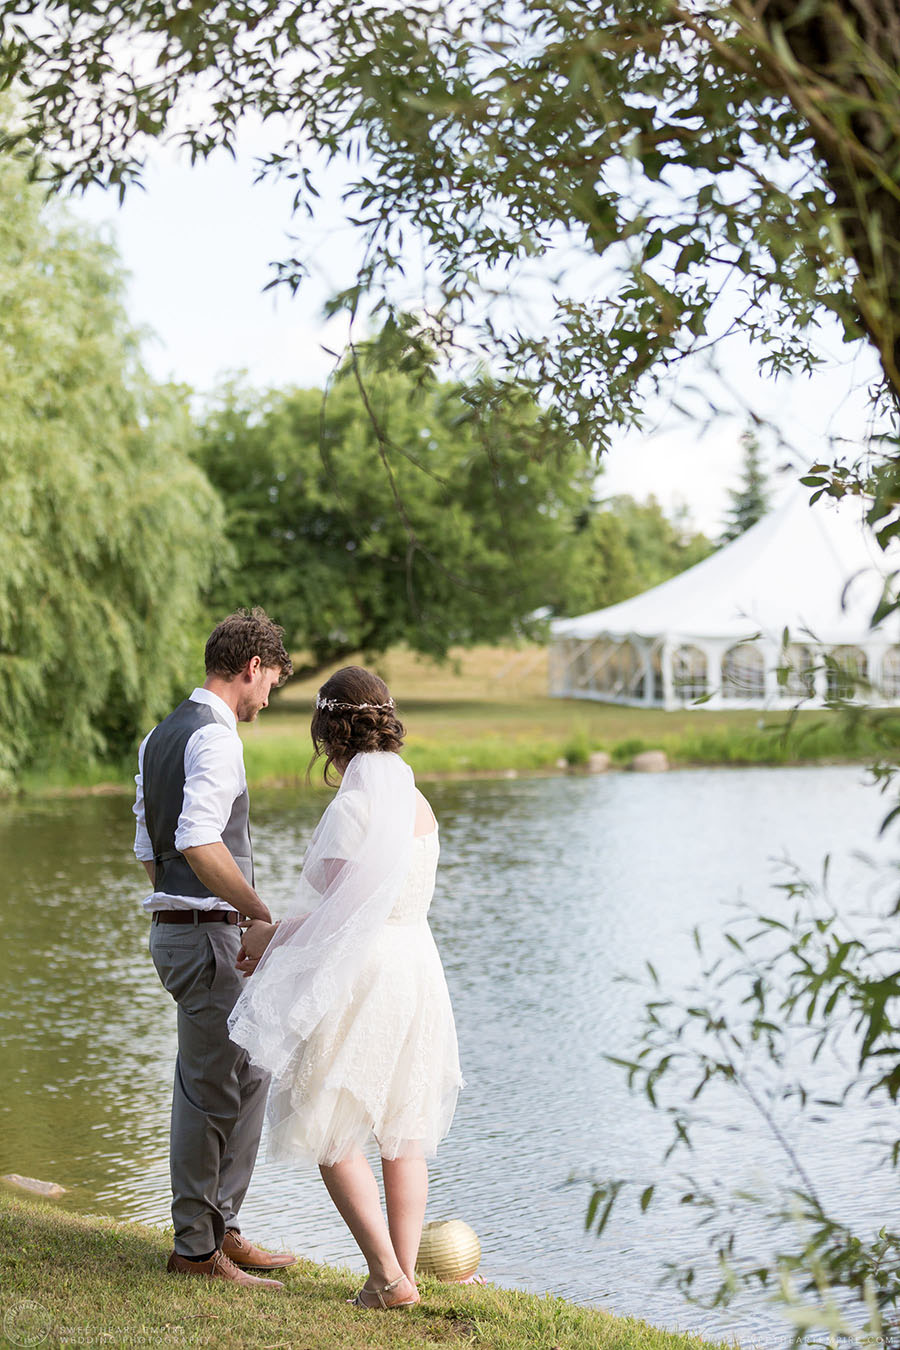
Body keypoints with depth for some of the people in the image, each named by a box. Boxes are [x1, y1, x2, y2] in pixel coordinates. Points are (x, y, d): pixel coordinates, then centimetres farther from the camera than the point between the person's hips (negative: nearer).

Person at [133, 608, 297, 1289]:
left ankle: (222, 1227, 25)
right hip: (207, 931, -10)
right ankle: (196, 1248, 9)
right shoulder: (215, 737, -15)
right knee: (209, 1089, -1)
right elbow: (199, 842, -27)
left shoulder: (160, 737, 16)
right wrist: (267, 915, -22)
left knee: (247, 1075, 17)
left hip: (174, 925, 10)